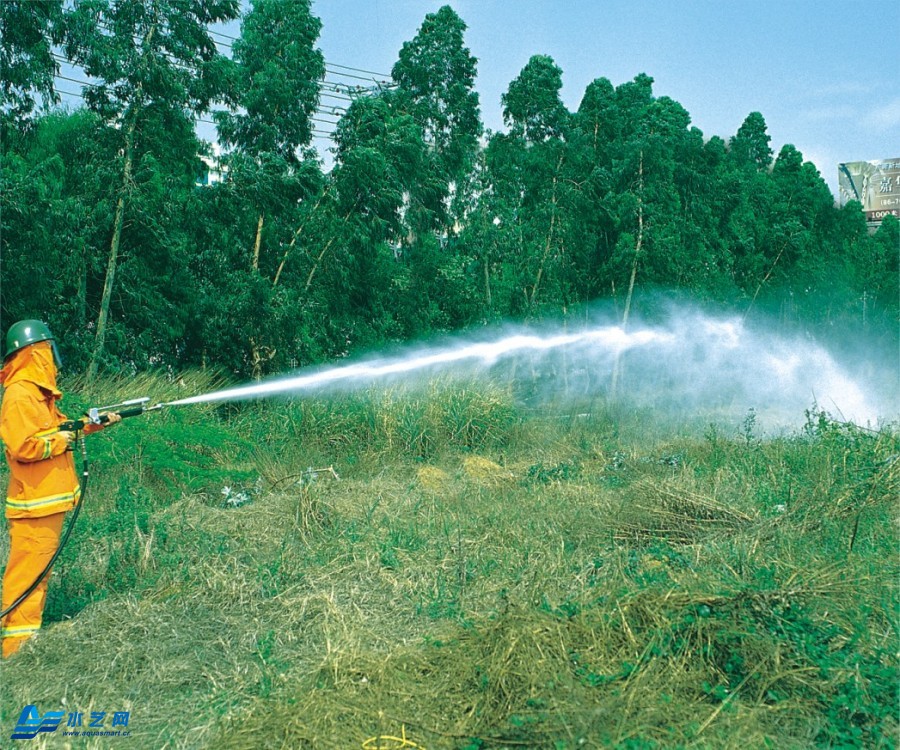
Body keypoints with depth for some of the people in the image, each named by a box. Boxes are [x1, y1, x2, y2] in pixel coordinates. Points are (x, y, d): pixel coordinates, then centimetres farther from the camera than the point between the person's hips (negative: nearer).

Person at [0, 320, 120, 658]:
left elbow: (56, 426, 24)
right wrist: (59, 440, -13)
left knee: (39, 568, 16)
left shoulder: (39, 393, 14)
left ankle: (28, 634, 25)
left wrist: (96, 422, 16)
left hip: (49, 501, 10)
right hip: (33, 505, -10)